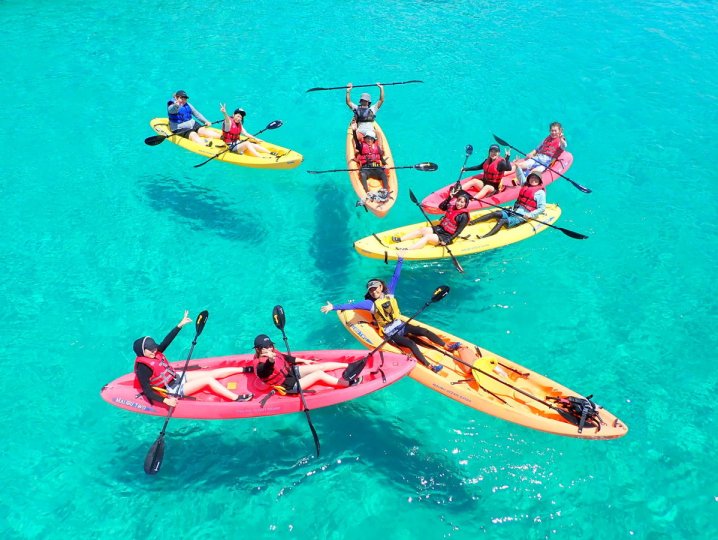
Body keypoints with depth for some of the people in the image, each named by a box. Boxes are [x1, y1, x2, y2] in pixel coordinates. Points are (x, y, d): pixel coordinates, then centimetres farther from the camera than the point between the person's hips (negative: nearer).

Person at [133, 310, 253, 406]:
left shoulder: (154, 353, -3)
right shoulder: (143, 367, -26)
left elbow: (166, 341, 0)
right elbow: (147, 391, -29)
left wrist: (180, 325, -5)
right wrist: (166, 401, -38)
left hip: (177, 378, 8)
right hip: (173, 390, -8)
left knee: (213, 373, 5)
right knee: (208, 379, -18)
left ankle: (245, 369, 12)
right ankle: (237, 398, -19)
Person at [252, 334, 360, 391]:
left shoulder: (272, 352, -5)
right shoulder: (261, 366, -31)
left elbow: (285, 358, 12)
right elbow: (267, 368, -56)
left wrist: (303, 361, 20)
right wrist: (271, 360, -79)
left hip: (290, 372, 8)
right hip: (289, 386, -8)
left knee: (322, 366, 3)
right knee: (319, 374, -18)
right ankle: (349, 384, -11)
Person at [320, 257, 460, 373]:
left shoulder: (389, 293, 0)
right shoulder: (370, 304, -11)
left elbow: (395, 277, 1)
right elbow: (352, 305, -19)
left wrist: (400, 261, -2)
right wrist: (333, 307, -26)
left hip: (401, 325, 5)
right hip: (391, 333, -5)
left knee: (425, 331, -6)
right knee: (411, 344, -23)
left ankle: (447, 346, 0)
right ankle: (429, 366, -32)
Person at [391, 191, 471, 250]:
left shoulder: (464, 216, -15)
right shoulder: (452, 207, 6)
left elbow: (458, 232, -18)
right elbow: (441, 207, 18)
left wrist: (447, 241, -27)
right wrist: (449, 198, 3)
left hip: (447, 236, -8)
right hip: (440, 229, 8)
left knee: (427, 237, -26)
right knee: (423, 230, -10)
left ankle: (407, 250, -41)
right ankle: (399, 239, -15)